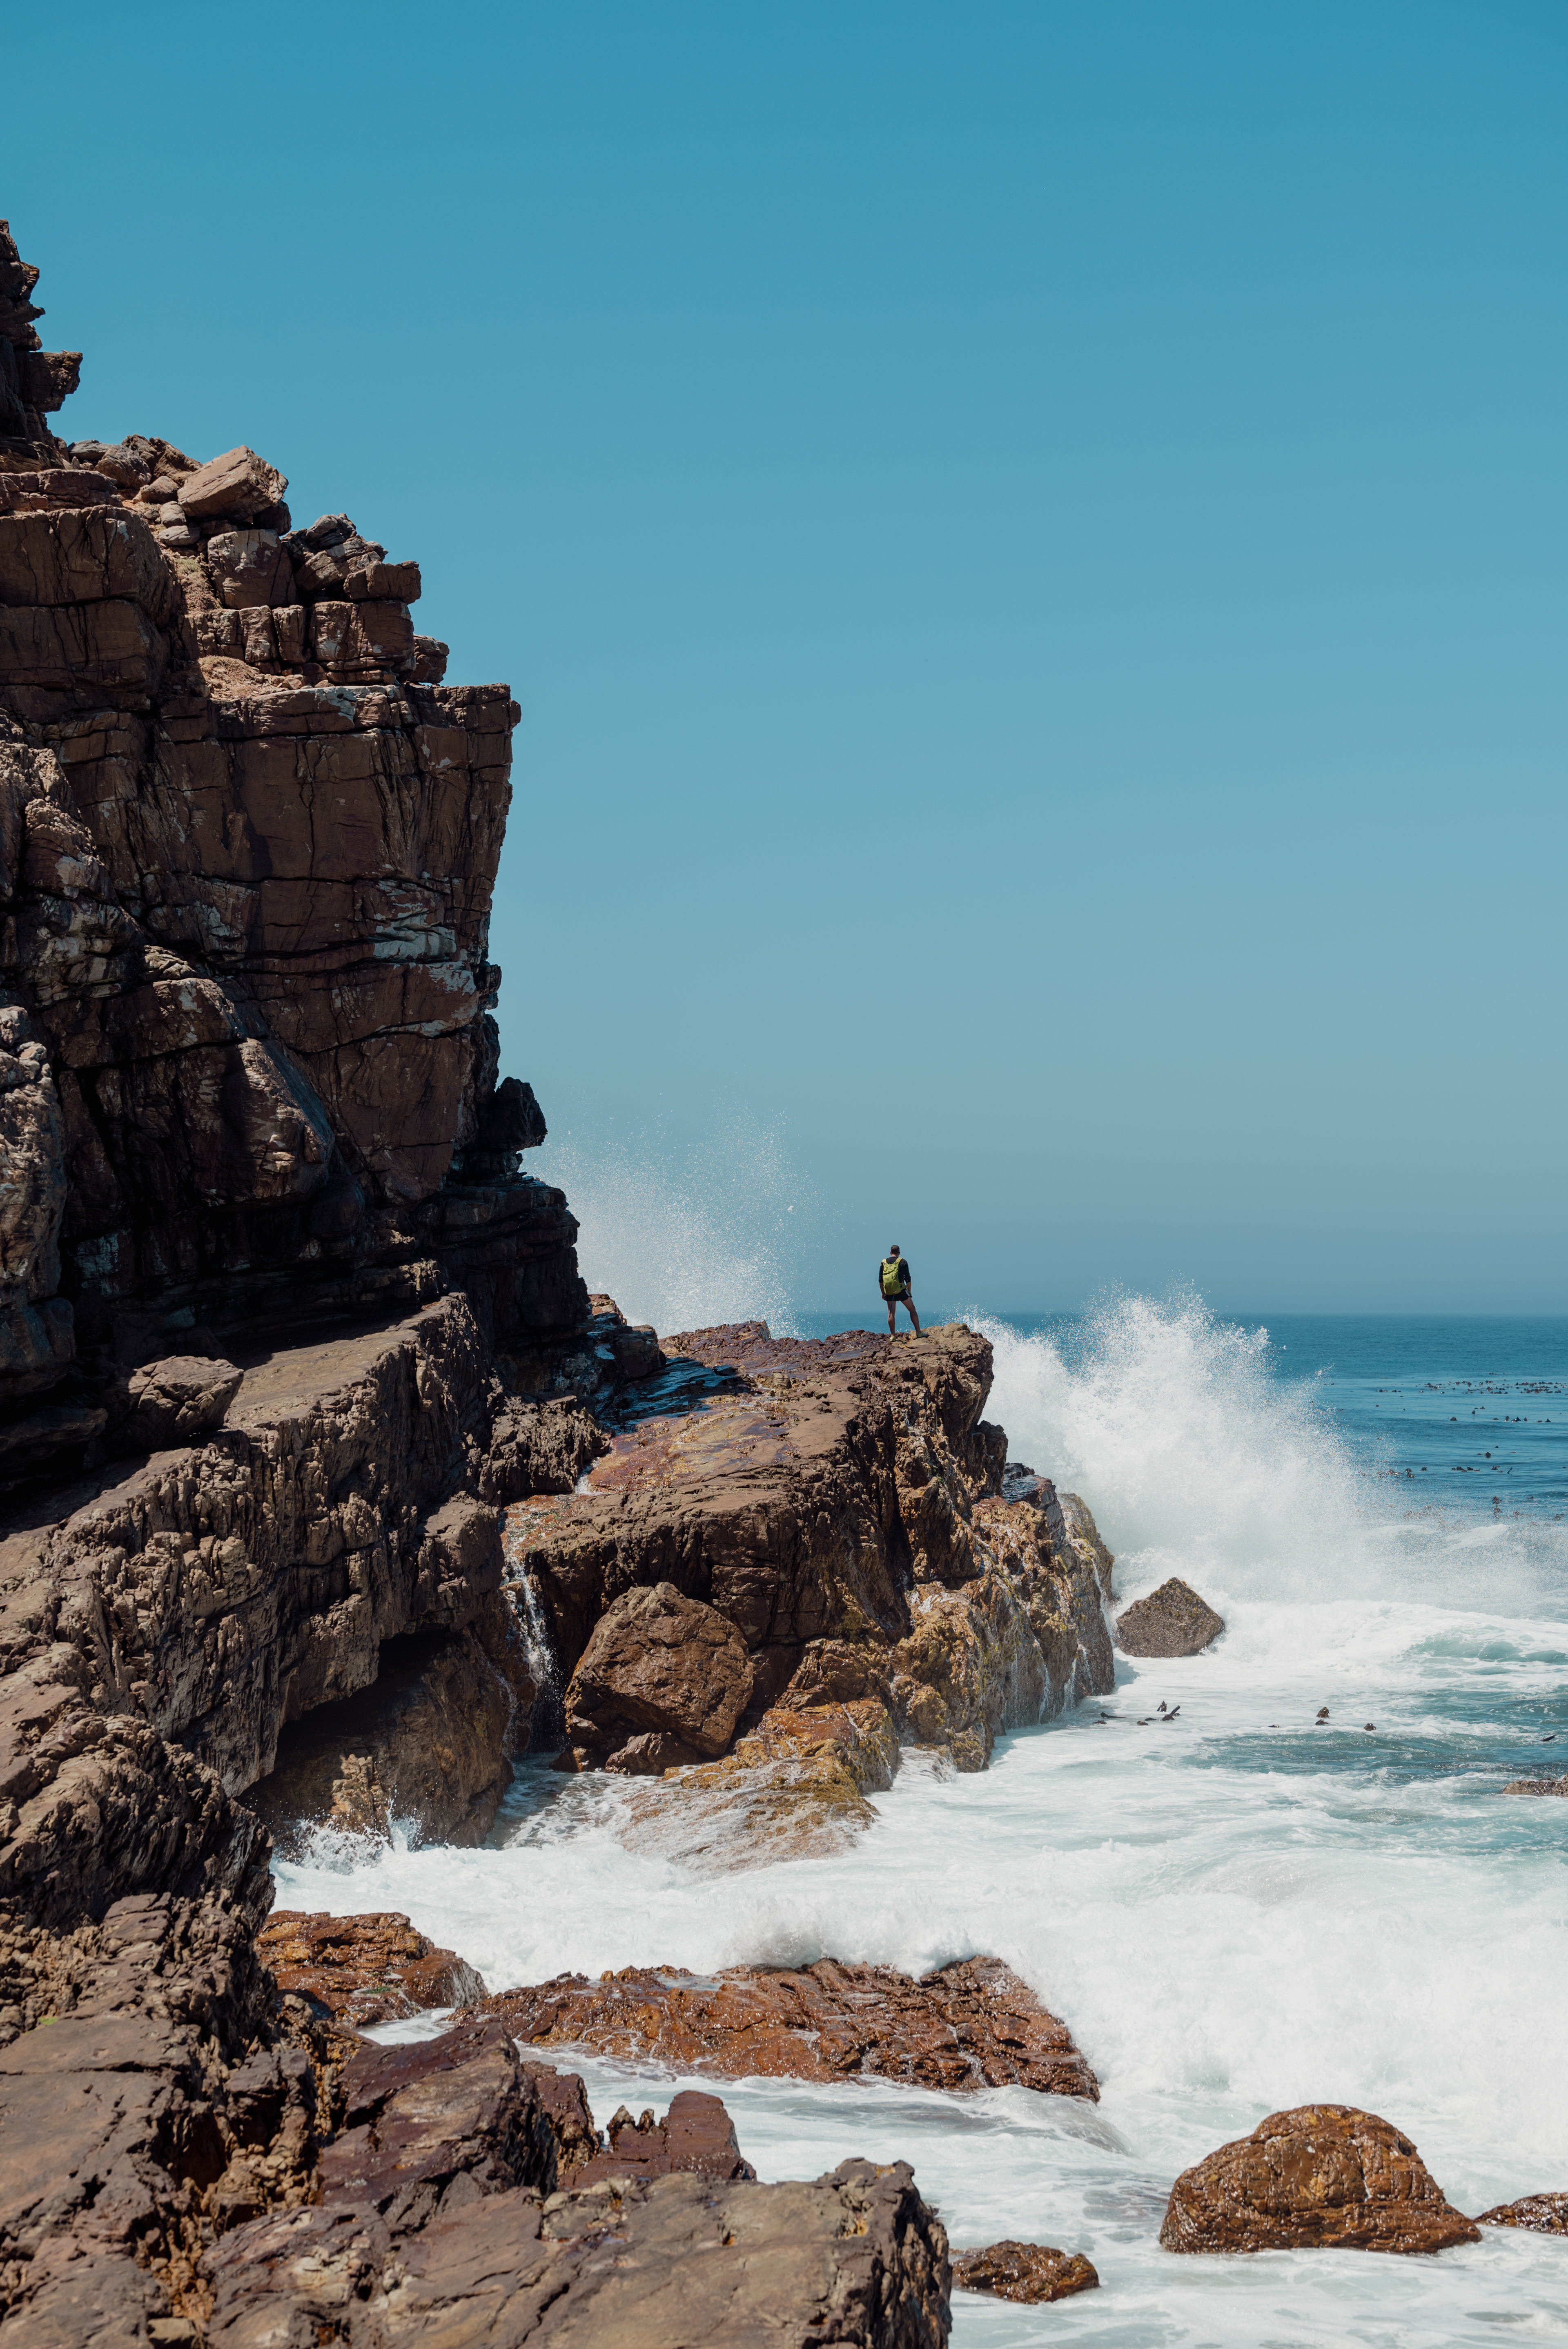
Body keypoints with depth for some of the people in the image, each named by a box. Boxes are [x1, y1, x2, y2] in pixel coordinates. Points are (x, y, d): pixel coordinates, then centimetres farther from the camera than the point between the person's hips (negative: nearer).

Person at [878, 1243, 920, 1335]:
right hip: (901, 1290, -3)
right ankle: (918, 1333, 2)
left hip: (889, 1292, 3)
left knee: (891, 1313, 9)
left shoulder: (884, 1262, 9)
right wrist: (910, 1292, 5)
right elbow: (908, 1279, -3)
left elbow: (880, 1279, 9)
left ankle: (892, 1336, 5)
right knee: (912, 1310, 6)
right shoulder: (903, 1262, 0)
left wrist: (883, 1293, 16)